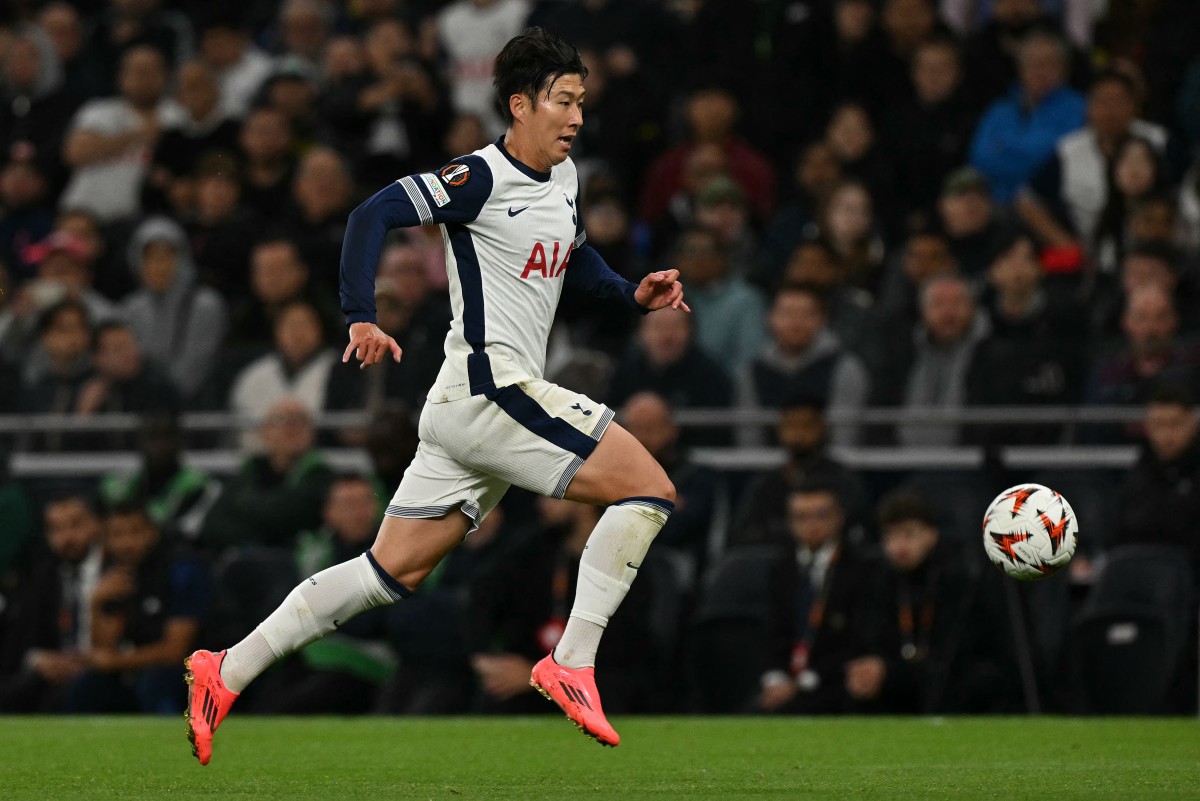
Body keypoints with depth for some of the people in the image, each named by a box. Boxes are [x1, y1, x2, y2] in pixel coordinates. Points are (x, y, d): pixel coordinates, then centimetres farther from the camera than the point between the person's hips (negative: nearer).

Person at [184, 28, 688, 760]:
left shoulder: (565, 180, 16)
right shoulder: (481, 179, -11)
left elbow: (578, 260, 32)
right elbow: (374, 215, -17)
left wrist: (635, 294, 14)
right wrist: (362, 317, -24)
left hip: (481, 406, 9)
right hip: (487, 389, -9)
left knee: (393, 570, 9)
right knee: (650, 487, -12)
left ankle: (225, 674, 10)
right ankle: (572, 665, -11)